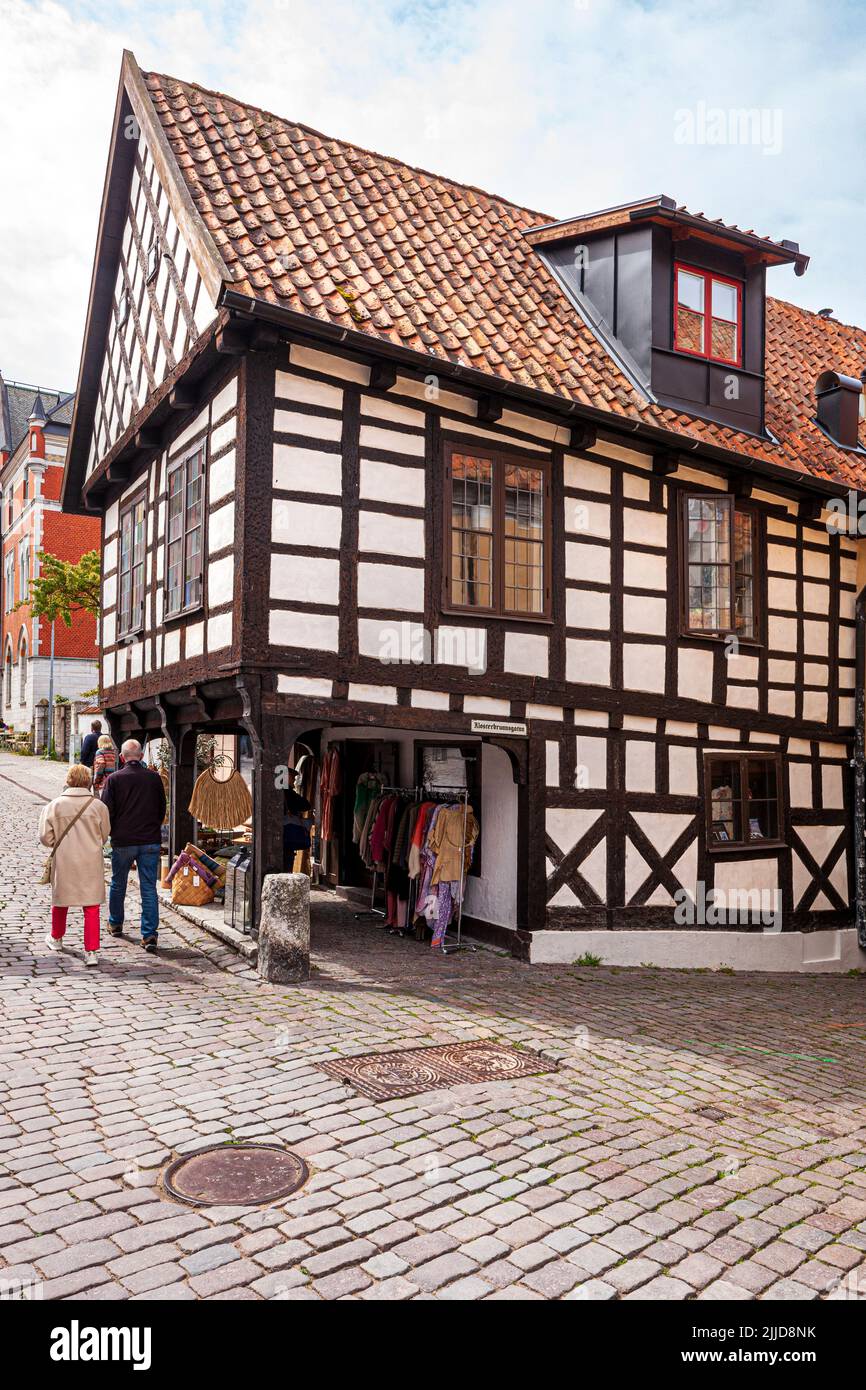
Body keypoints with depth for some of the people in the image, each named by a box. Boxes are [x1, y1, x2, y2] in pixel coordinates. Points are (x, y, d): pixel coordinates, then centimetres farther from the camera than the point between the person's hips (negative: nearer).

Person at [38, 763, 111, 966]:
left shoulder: (54, 805, -7)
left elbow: (45, 837, -4)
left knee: (61, 900, 22)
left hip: (63, 862, 1)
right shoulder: (98, 806, -8)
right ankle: (91, 951, -2)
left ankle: (56, 938, 44)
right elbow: (104, 836, 4)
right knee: (91, 907, 4)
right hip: (91, 863, -1)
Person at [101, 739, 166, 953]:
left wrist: (112, 833, 13)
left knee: (118, 885, 19)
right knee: (149, 887, 2)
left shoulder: (113, 779, -7)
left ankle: (115, 924, 35)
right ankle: (149, 933, -5)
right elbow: (162, 809, 7)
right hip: (150, 842, 1)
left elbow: (107, 811, -5)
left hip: (122, 841, 0)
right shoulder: (154, 778, -2)